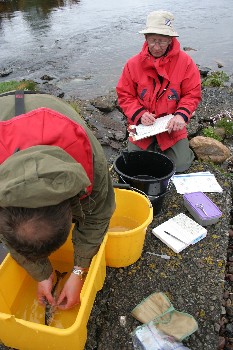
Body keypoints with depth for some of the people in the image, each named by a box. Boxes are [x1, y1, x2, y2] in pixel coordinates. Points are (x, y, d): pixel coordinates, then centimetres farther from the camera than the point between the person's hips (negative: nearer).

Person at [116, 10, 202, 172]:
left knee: (180, 165, -5)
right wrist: (139, 114, -20)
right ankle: (153, 147, 33)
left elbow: (193, 94, -5)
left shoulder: (185, 62, -8)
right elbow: (124, 95, -3)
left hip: (172, 127, 0)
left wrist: (182, 115, -23)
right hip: (142, 126, 1)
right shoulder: (133, 64, -6)